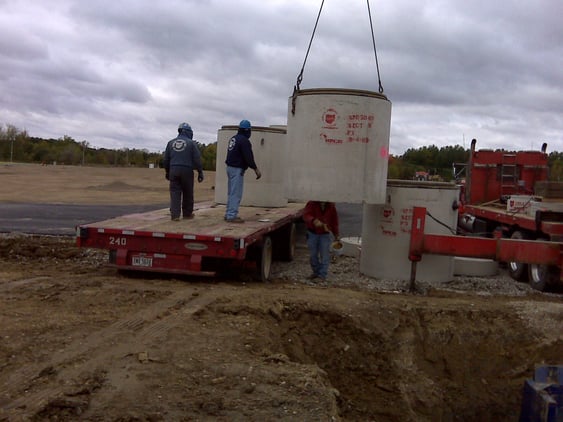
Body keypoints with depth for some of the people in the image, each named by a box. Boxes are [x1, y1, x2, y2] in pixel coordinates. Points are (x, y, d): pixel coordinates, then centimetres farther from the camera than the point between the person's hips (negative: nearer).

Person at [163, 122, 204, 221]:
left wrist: (167, 172, 26)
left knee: (175, 193, 1)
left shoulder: (171, 142, 12)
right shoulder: (191, 143, 0)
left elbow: (166, 159, 15)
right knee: (188, 193, 9)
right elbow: (197, 159, -4)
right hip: (187, 170, -3)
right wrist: (200, 173, 1)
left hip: (174, 170, 3)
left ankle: (175, 214, -8)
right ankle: (187, 214, 19)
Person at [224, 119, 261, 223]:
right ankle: (232, 215, -8)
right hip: (237, 169, -10)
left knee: (231, 193, 15)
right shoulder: (244, 140, -15)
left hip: (230, 167, 10)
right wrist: (256, 169, -13)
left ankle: (228, 214, 19)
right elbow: (248, 157, -19)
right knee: (236, 193, -7)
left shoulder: (233, 139, 13)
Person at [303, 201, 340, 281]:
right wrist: (314, 221, -47)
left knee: (324, 255, -3)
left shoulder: (331, 206, -4)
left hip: (325, 234, 0)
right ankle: (316, 272, 27)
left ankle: (323, 275, 5)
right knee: (313, 255, 10)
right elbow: (306, 215, -26)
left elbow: (334, 221, 4)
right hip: (312, 233, 1)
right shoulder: (312, 204, -11)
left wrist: (337, 235, 4)